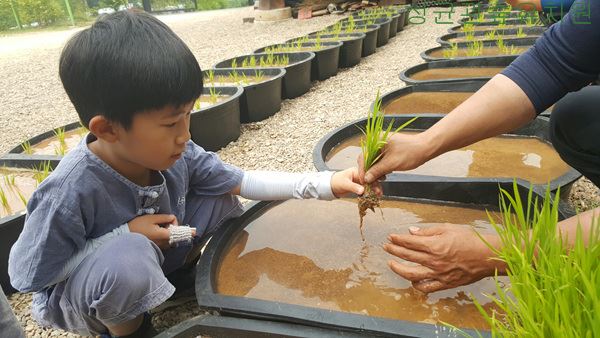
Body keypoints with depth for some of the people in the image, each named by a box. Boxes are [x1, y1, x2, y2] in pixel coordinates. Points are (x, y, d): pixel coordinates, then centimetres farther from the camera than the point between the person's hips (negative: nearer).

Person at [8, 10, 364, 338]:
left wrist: (326, 184, -20)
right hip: (74, 297, -4)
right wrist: (125, 236, -30)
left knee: (223, 198, -12)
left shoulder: (176, 155, -20)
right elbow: (25, 276, -22)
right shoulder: (71, 192, -35)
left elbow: (243, 182, -13)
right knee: (129, 257, -39)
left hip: (156, 260, 5)